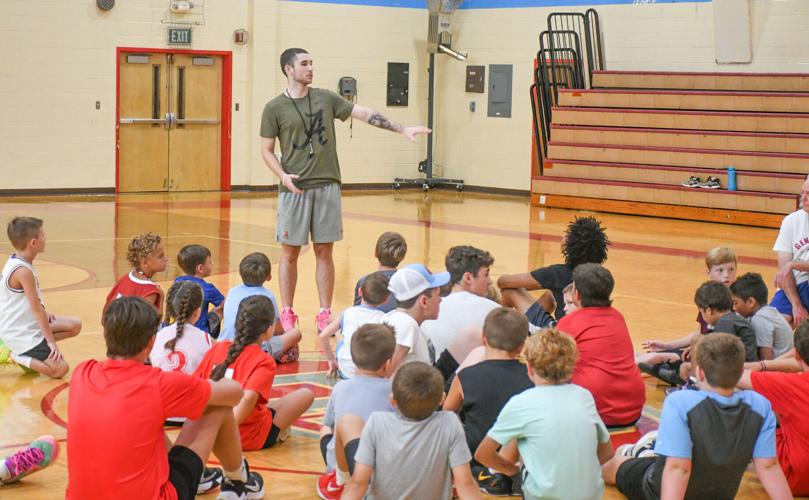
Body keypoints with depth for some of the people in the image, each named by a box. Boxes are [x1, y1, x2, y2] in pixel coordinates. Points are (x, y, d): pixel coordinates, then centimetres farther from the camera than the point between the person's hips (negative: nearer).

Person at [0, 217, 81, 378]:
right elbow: (37, 309, -21)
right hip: (22, 334, -10)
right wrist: (51, 341, -16)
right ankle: (16, 356, -4)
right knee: (60, 369, -15)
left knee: (75, 325, 9)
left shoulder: (14, 261, 4)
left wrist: (44, 315, 8)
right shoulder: (23, 271, -25)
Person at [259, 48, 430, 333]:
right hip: (294, 188, -2)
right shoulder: (274, 108, 0)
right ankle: (287, 314, 14)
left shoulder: (325, 99, 8)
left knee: (324, 252, 5)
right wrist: (282, 175, -14)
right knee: (290, 253, 3)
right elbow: (267, 150, 3)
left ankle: (325, 315, 12)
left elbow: (365, 114, 5)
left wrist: (402, 129, -1)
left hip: (327, 186, 2)